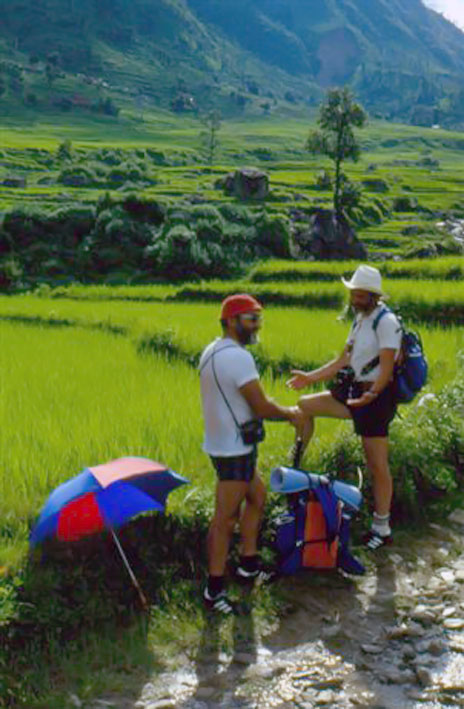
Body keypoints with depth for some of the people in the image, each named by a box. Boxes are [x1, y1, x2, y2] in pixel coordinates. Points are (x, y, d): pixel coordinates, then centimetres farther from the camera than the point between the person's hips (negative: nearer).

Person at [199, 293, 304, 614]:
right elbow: (262, 407, -20)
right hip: (234, 449, -10)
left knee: (257, 496, 22)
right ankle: (214, 591, 6)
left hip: (223, 442, 10)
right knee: (226, 518, -3)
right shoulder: (238, 356, -22)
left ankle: (249, 565, 33)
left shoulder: (213, 351, 11)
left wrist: (282, 410, 8)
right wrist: (290, 413, -2)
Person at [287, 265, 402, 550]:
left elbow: (387, 368, -24)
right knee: (305, 406, 4)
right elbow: (344, 361, 15)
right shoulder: (361, 319, 13)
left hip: (377, 397, -9)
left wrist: (371, 394, -39)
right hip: (353, 390, 9)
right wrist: (310, 377, 8)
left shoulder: (386, 321, -15)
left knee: (377, 464, -2)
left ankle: (382, 529, 10)